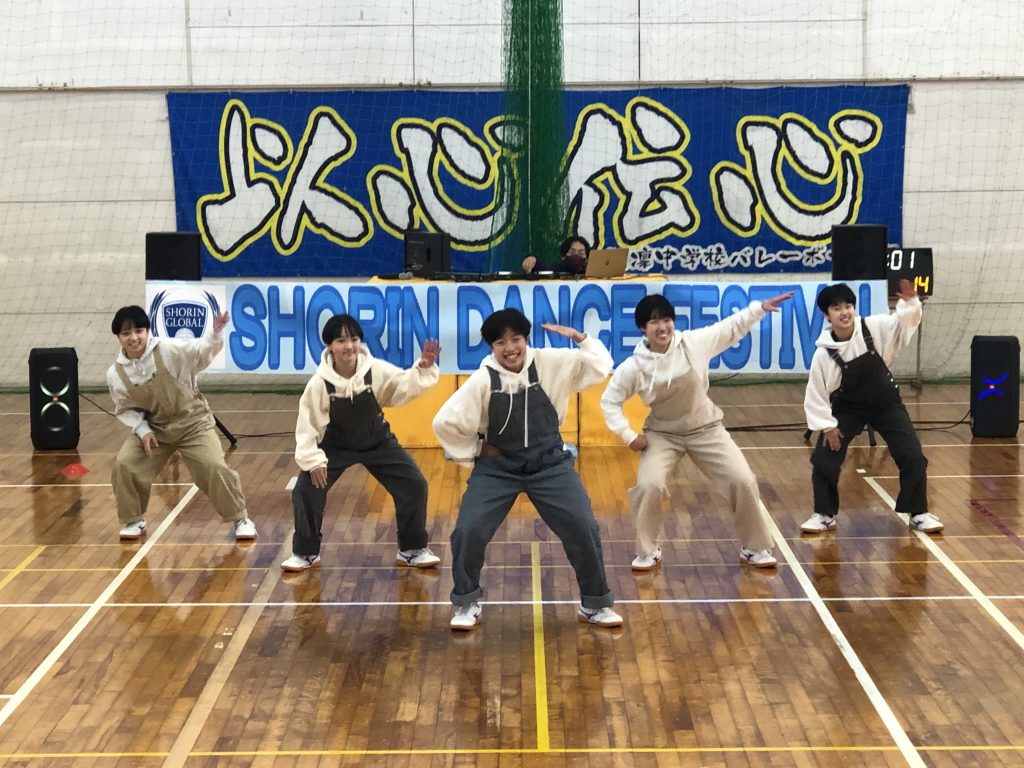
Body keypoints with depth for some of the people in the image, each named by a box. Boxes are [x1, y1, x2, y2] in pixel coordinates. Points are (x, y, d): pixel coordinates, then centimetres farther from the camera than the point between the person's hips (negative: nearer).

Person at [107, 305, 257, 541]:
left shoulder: (169, 350, -22)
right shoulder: (116, 374, -11)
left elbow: (202, 352, -19)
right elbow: (125, 409, 1)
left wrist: (216, 335, -40)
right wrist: (142, 431, -14)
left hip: (192, 422, -3)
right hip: (154, 428, 3)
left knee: (214, 468, -14)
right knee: (124, 465, -9)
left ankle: (240, 519, 7)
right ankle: (134, 521, 13)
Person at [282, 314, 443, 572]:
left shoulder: (376, 370, -23)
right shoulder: (319, 383, -25)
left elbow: (406, 385, -22)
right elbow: (308, 422, -17)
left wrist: (423, 367, -42)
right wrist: (313, 460, -19)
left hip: (378, 442, 1)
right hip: (336, 446, -1)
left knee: (414, 484, -6)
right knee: (305, 490, -11)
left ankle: (413, 550, 13)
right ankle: (305, 553, 13)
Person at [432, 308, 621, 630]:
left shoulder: (551, 363, -11)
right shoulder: (482, 379, -16)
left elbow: (600, 366, -7)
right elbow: (445, 422, -11)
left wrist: (579, 337, -20)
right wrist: (476, 449, -5)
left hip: (549, 464, 1)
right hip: (497, 468, -1)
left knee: (583, 528, -4)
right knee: (468, 531, -11)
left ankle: (594, 604, 16)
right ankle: (466, 604, 13)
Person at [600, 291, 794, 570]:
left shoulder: (694, 343, -15)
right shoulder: (634, 366, -17)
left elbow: (732, 328, -2)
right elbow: (610, 401, -6)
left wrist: (760, 307, -9)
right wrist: (628, 435, -13)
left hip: (706, 430, 1)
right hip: (662, 435, -1)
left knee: (743, 481, -4)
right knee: (649, 486, -20)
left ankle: (754, 548, 17)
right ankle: (648, 552, 4)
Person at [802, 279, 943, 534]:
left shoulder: (875, 327, -19)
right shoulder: (824, 353, -21)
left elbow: (905, 321, -21)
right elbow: (816, 393, -13)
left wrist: (910, 301, -41)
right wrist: (827, 425, -13)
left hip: (886, 403, 1)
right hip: (847, 407, -1)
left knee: (913, 456, -3)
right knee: (823, 460, -7)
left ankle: (918, 513, 15)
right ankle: (824, 515, 13)